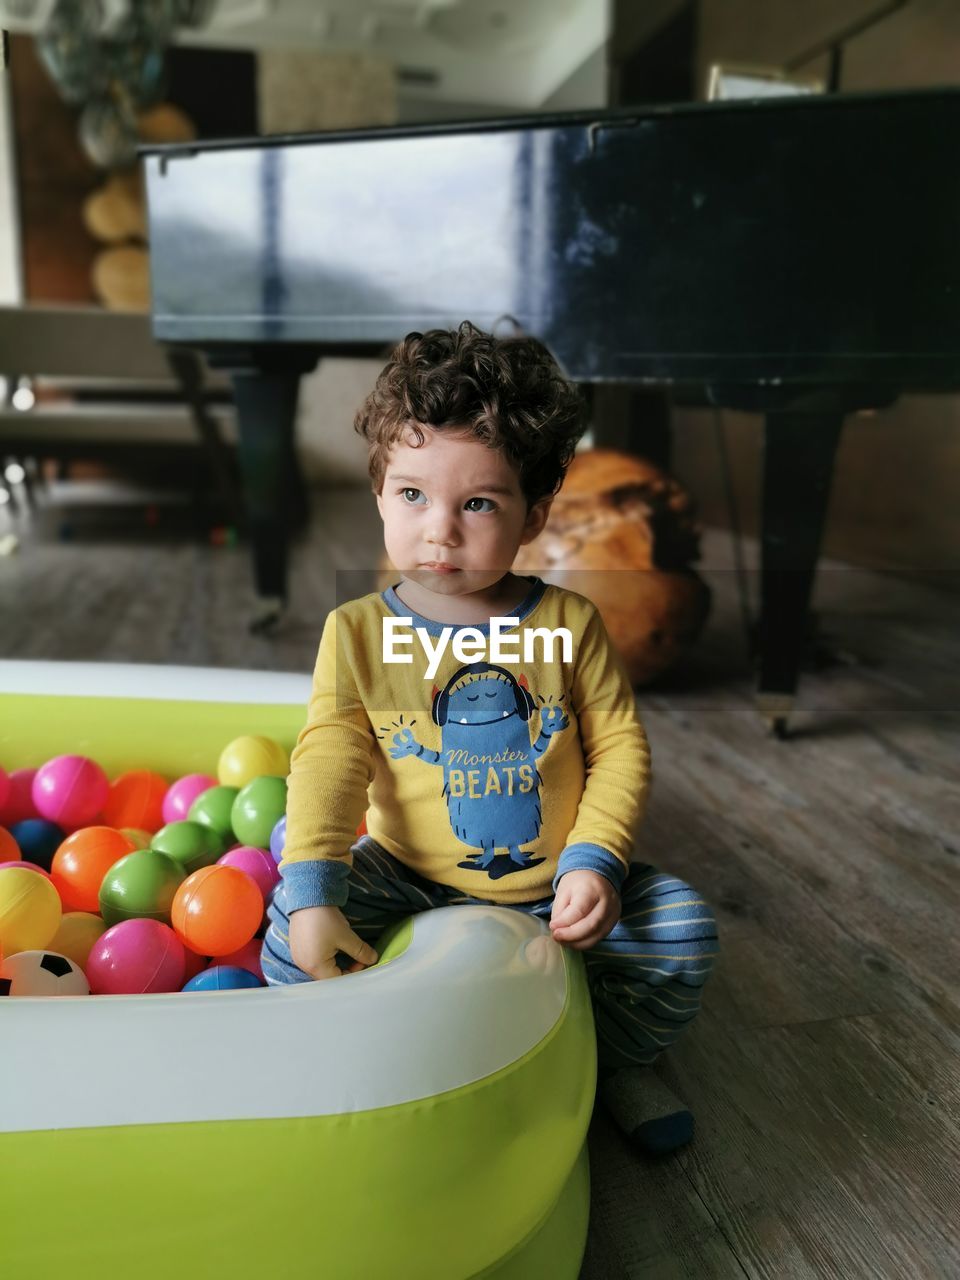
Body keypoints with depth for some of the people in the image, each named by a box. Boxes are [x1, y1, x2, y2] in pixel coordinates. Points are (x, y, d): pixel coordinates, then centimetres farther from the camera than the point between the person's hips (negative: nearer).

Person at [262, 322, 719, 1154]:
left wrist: (594, 861, -18)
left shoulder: (568, 625, -8)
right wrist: (312, 894, -25)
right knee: (292, 941, -19)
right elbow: (329, 762, -14)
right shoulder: (358, 633, -9)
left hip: (554, 890, 1)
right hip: (408, 884, 0)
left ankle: (620, 1061, 19)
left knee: (684, 931, -12)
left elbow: (621, 748, -5)